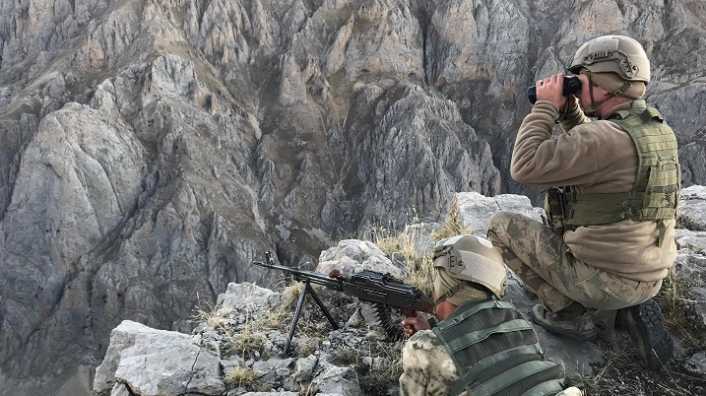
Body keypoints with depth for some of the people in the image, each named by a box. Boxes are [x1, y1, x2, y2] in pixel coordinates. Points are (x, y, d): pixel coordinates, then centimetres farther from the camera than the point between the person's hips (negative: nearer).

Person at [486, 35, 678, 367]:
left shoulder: (608, 138, -25)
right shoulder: (657, 129, 3)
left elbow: (524, 167, -23)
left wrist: (545, 107, -13)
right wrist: (569, 112, 7)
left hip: (605, 281, -8)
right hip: (649, 277, 8)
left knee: (501, 226, 4)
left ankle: (568, 311, 5)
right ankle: (631, 306, 14)